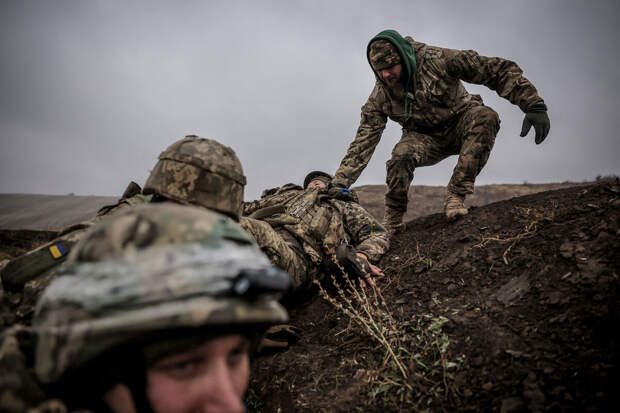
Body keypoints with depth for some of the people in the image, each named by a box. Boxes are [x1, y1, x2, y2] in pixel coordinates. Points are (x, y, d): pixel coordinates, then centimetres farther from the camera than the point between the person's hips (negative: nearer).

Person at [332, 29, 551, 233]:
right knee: (401, 154, -32)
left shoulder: (436, 59, -24)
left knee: (485, 116, -34)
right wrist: (340, 183, -23)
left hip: (461, 125, 0)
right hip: (426, 138, 1)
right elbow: (364, 141, -14)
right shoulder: (381, 95, -14)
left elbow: (499, 70, -22)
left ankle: (456, 194, -29)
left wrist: (534, 105, -30)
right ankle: (391, 224, -11)